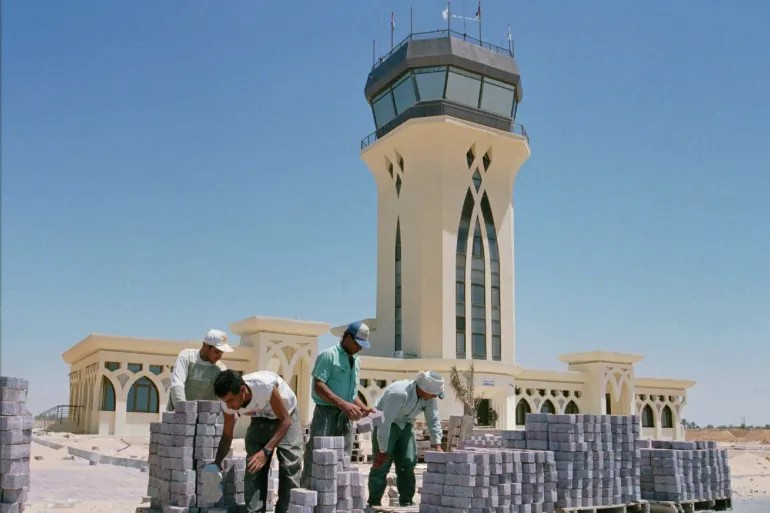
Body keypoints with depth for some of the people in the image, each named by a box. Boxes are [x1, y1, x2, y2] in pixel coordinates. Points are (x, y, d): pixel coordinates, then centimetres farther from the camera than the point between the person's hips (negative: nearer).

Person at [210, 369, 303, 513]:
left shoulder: (265, 385, -41)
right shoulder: (228, 403, -23)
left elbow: (285, 421, -30)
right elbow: (227, 435, -6)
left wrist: (266, 451, -39)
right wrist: (217, 462, -18)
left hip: (286, 419, -4)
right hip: (260, 420, 4)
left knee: (289, 469, -10)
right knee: (253, 468, -8)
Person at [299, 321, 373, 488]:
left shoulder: (356, 361, 16)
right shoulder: (329, 355, -7)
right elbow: (319, 386, -16)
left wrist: (364, 408, 8)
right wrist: (343, 404, -25)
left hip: (346, 416, 7)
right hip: (327, 413, -7)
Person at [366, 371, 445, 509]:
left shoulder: (430, 396, -14)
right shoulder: (399, 393, -36)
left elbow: (433, 420, -5)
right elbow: (385, 422, -34)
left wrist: (437, 445, -12)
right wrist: (383, 451, -29)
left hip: (405, 426, 6)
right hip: (385, 425, -6)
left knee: (408, 463, 0)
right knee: (382, 464, -10)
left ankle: (406, 502, 9)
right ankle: (373, 503, -1)